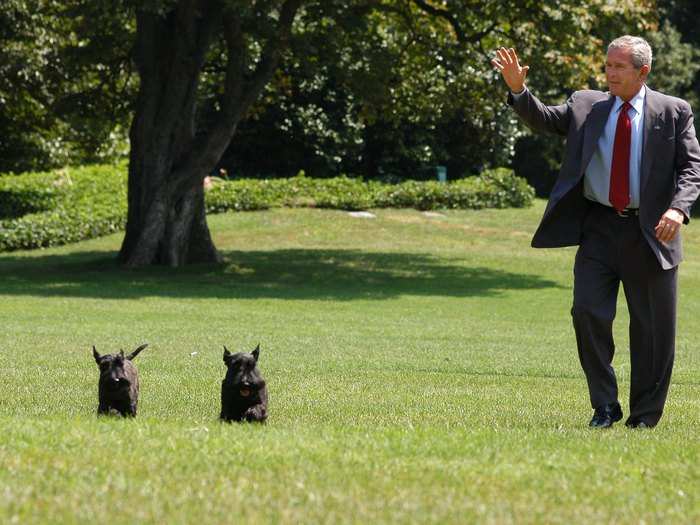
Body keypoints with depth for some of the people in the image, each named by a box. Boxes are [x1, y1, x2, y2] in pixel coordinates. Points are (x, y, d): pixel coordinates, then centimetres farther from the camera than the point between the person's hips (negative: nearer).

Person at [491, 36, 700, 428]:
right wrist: (518, 90, -14)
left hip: (649, 233, -2)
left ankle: (644, 417, 16)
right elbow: (544, 119, 4)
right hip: (598, 229, 2)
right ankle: (604, 407, 5)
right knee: (589, 313, -8)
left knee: (652, 327, 4)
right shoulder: (586, 106, 9)